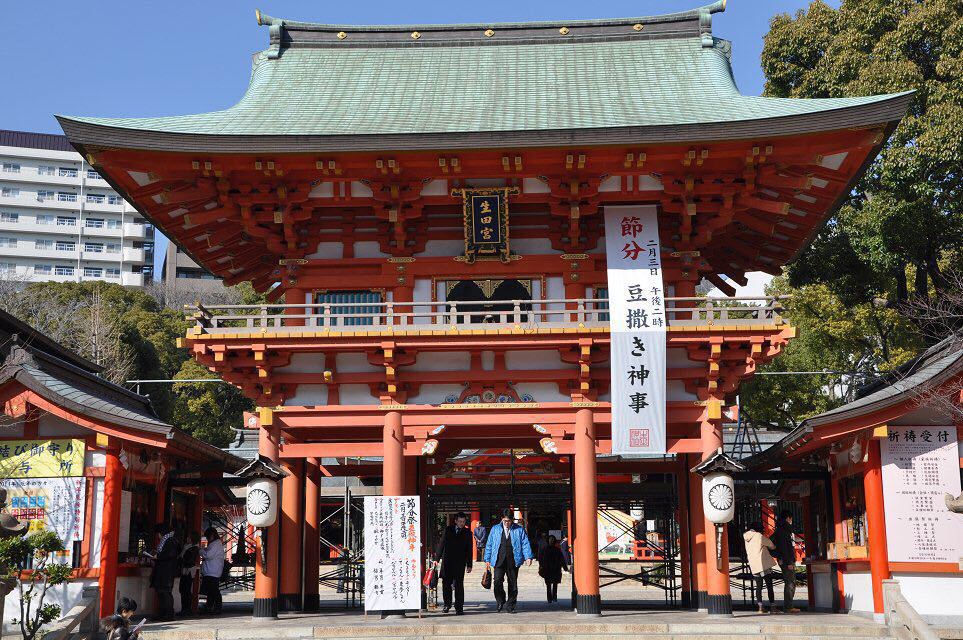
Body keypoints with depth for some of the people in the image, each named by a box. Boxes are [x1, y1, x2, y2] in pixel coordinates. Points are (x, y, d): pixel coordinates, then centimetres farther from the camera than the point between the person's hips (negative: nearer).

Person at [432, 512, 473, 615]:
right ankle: (447, 604, 22)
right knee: (446, 583, 5)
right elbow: (441, 544, 9)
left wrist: (469, 565, 1)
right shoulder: (448, 530, 8)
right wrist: (437, 558, 4)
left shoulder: (467, 533, 5)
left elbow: (469, 550, 5)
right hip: (447, 561, 2)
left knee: (459, 585, -5)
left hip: (460, 563, -2)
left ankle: (459, 607, 0)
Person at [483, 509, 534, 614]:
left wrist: (528, 557, -12)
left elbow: (525, 544, 3)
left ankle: (511, 606, 15)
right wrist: (487, 559, 7)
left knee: (513, 584, 3)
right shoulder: (495, 530, 12)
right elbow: (489, 545, 13)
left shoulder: (519, 530, 8)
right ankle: (500, 601, 6)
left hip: (513, 562, 0)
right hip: (499, 561, 0)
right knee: (497, 581, -15)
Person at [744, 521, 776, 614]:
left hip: (753, 566, 5)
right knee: (769, 585, 2)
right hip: (764, 564, -5)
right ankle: (772, 606, 2)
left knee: (758, 586, 9)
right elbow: (772, 546, 2)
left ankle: (760, 606, -1)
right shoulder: (759, 536, -5)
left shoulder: (746, 538, 12)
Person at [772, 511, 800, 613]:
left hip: (789, 561, 10)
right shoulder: (782, 530, -12)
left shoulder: (786, 529, 20)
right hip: (786, 561, -10)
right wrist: (789, 562, -22)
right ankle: (788, 607, -10)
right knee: (790, 583, -10)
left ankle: (787, 606, 14)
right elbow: (783, 547, -19)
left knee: (790, 583, 11)